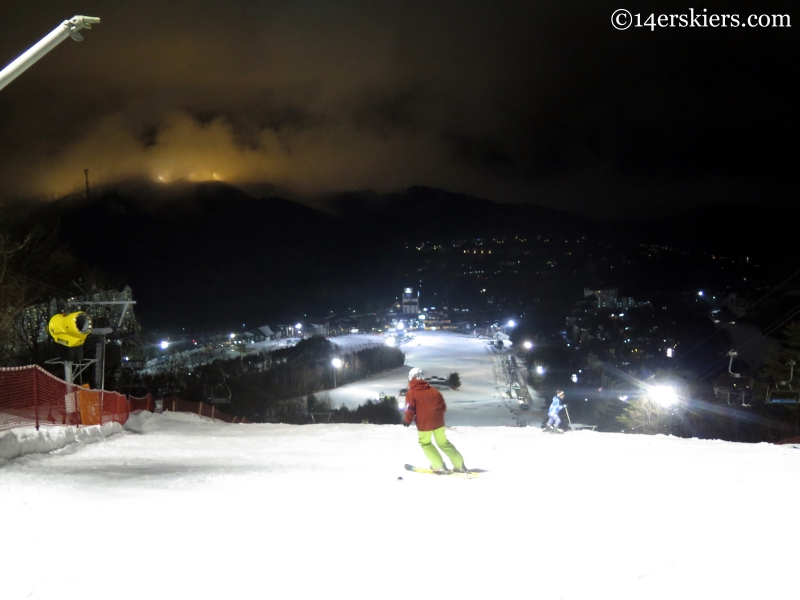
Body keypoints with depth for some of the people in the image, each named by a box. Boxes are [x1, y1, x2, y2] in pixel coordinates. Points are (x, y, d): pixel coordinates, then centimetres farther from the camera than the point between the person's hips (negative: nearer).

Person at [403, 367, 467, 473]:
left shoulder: (411, 393, -4)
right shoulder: (433, 391, 9)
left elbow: (410, 410, -10)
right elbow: (443, 406, 11)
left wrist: (407, 421, 6)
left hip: (424, 423, -4)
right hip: (438, 422, 4)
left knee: (425, 443, 17)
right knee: (443, 442, 17)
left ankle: (439, 466, 8)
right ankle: (459, 465, 18)